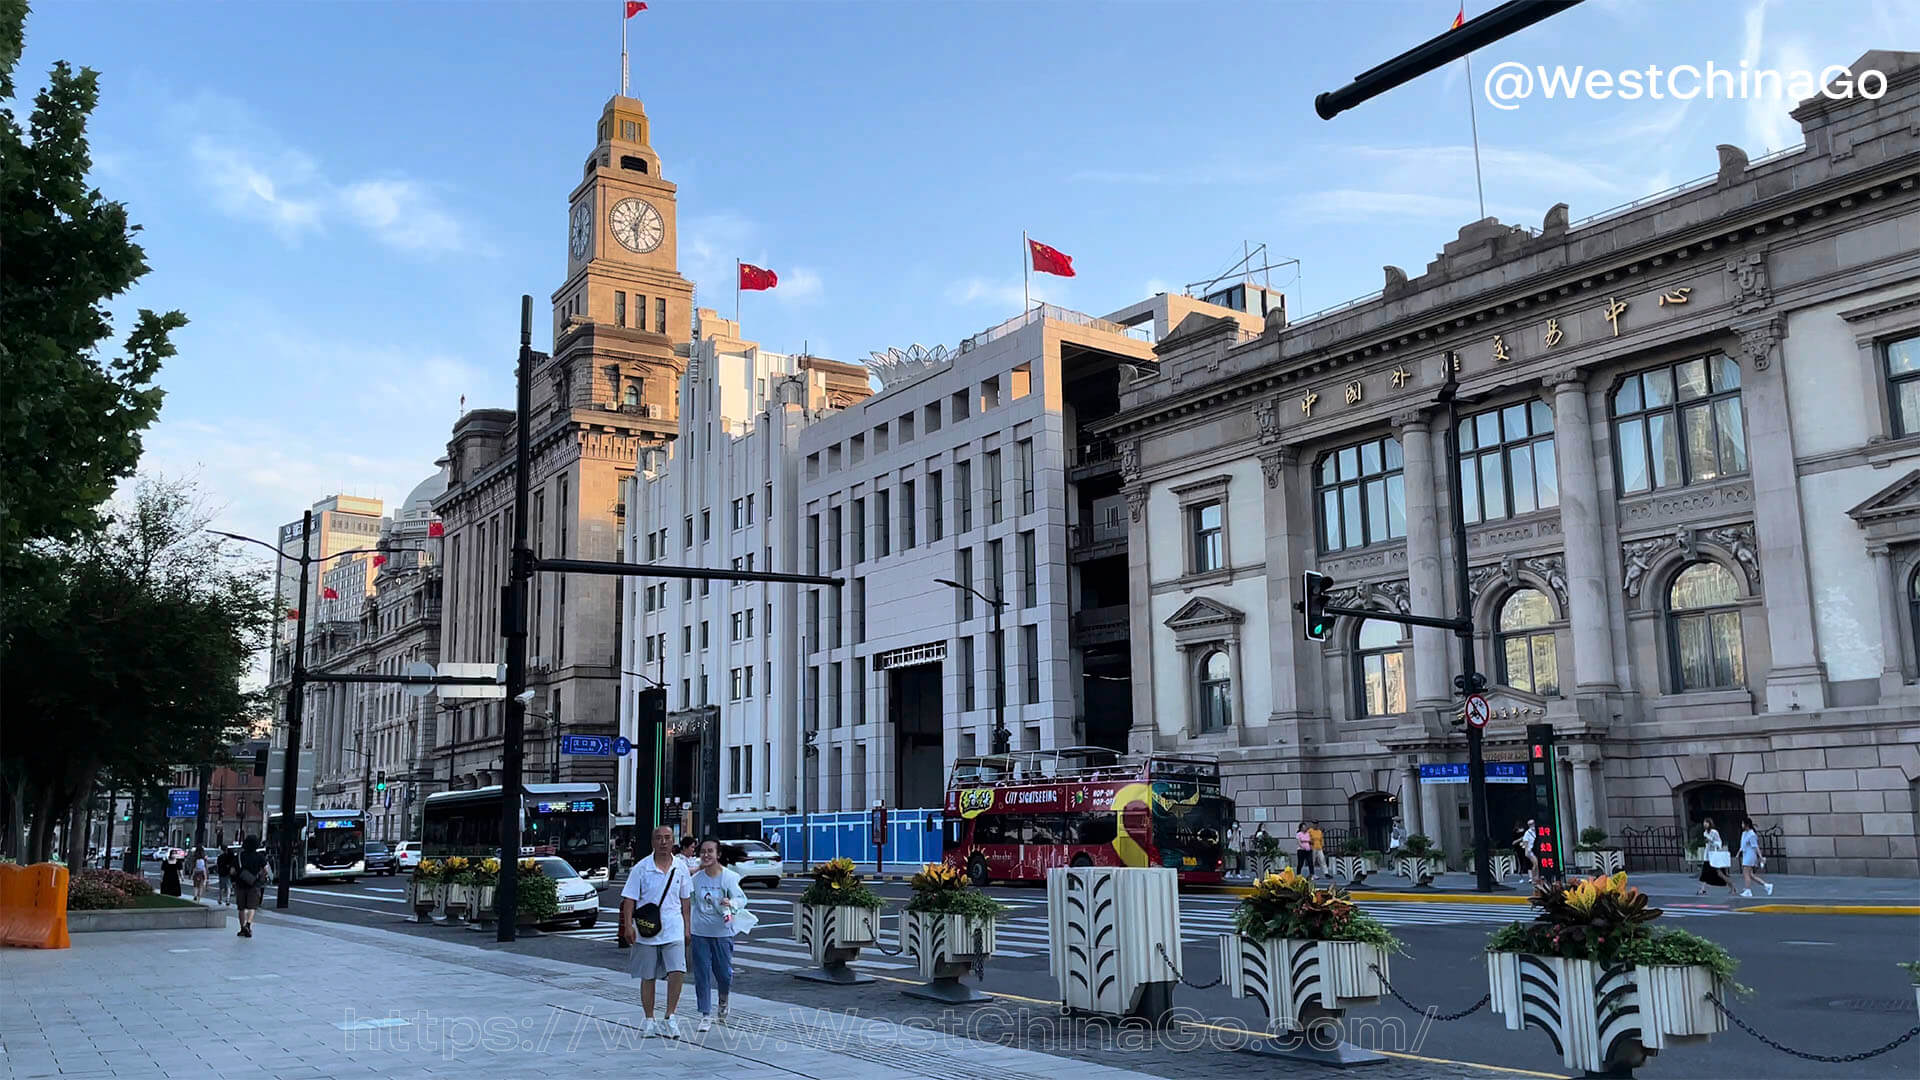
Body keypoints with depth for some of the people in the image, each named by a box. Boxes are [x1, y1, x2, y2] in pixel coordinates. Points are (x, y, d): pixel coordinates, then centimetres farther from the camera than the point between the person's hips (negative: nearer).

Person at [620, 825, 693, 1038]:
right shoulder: (642, 868, -4)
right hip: (646, 931, -1)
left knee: (678, 971, -13)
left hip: (673, 930, 1)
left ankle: (669, 1017, 1)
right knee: (648, 977, 7)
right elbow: (629, 899, -3)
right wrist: (628, 926, -13)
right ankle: (649, 1021, 20)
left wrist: (687, 928, 11)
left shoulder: (680, 868, 4)